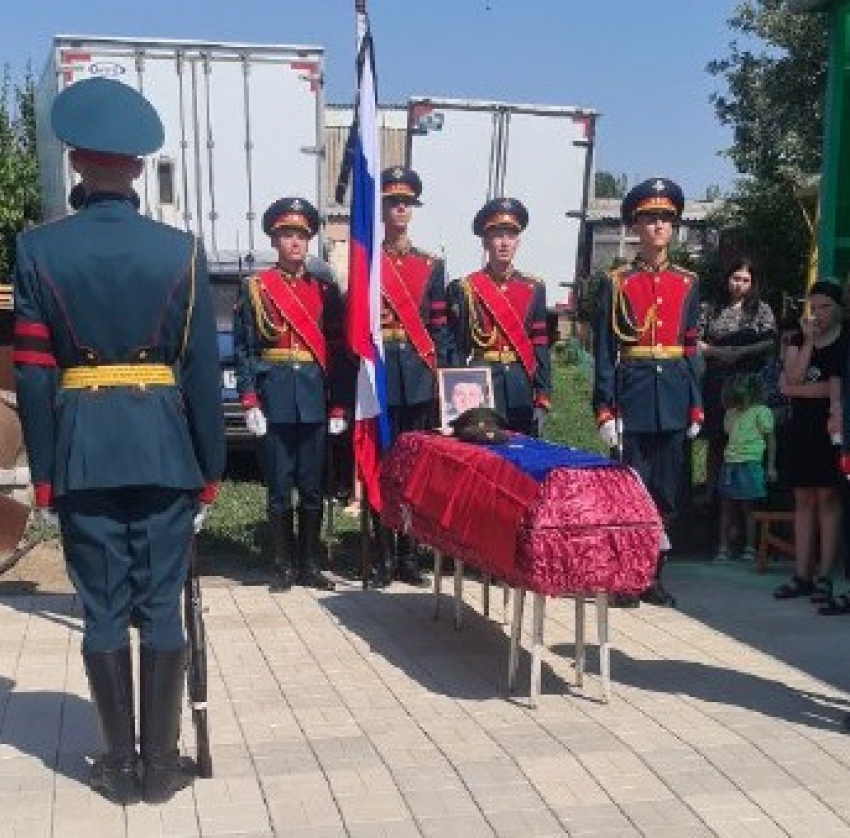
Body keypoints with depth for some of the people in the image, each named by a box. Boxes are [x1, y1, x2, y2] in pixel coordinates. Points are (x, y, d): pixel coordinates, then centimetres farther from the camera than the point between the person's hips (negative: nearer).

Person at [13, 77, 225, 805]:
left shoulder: (38, 250, -3)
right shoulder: (180, 250, -2)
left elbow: (33, 374, -3)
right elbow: (202, 368, -2)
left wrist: (43, 474, 4)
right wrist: (210, 470, 4)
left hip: (82, 451, 0)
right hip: (164, 449, 0)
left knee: (104, 611, 8)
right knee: (161, 607, 7)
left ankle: (120, 766, 17)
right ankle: (161, 764, 15)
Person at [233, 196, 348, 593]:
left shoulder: (324, 289, 9)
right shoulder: (255, 288, 3)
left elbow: (338, 350, 8)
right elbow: (242, 350, -1)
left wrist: (338, 407, 2)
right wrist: (250, 403, -10)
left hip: (314, 398, 2)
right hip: (274, 398, -2)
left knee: (312, 486, 7)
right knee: (279, 487, 3)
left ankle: (310, 564, 16)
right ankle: (285, 564, 12)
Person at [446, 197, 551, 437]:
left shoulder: (534, 289, 8)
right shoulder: (465, 289, 1)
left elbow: (540, 347, 7)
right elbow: (457, 348, 0)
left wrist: (542, 400, 1)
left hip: (522, 390, 3)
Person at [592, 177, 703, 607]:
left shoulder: (688, 284, 10)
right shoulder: (617, 283, 1)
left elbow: (691, 349, 11)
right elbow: (604, 351, -2)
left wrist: (696, 407, 6)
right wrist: (604, 410, -9)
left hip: (673, 397, 3)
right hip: (633, 395, -3)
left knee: (665, 491, 8)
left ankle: (653, 575, 18)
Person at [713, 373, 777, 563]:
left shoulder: (761, 412, -3)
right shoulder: (731, 414, 14)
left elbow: (771, 440, -3)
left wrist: (771, 467, -5)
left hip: (750, 464, -5)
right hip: (730, 464, 5)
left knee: (747, 508, 0)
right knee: (726, 508, 5)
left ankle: (749, 548, 9)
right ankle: (723, 548, 9)